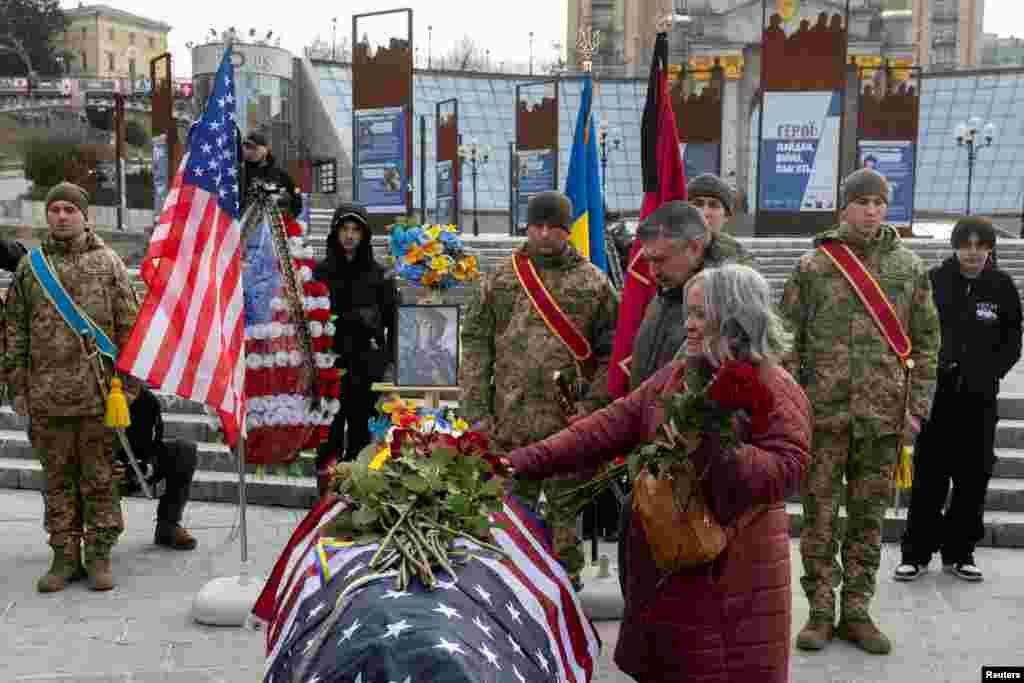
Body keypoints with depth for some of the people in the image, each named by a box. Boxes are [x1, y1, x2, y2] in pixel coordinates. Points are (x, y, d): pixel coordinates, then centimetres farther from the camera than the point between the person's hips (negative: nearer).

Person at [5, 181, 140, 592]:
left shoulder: (107, 262, 5)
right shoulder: (29, 266, 10)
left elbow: (128, 325, 3)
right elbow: (15, 331, 11)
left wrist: (128, 384, -3)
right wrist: (18, 388, 5)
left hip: (97, 392, -2)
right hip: (46, 394, 2)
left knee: (99, 477, 4)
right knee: (57, 480, 9)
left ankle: (100, 556, 14)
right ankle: (65, 557, 19)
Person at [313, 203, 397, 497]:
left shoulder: (380, 274, 5)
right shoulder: (320, 272, 6)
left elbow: (392, 321, 4)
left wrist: (389, 362, -3)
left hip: (367, 366, 0)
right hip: (329, 364, 0)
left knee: (362, 431, 5)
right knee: (329, 432, 2)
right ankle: (326, 488, 10)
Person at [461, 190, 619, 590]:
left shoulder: (594, 283, 5)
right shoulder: (498, 281, 9)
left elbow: (612, 353, 3)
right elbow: (475, 346, 6)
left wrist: (592, 405, -9)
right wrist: (476, 410, -2)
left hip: (569, 426, -1)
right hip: (508, 425, 2)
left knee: (565, 512, 7)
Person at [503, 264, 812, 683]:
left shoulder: (775, 389, -11)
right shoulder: (673, 376, 9)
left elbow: (785, 472, -20)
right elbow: (609, 427, 2)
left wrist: (710, 443, -30)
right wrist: (525, 462, -8)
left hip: (731, 572, -7)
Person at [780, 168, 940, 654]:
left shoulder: (909, 267, 6)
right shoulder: (812, 266, 1)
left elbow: (925, 341, 9)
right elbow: (787, 339, 2)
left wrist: (917, 408, 2)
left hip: (883, 414, 2)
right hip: (823, 411, -1)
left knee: (868, 517, 9)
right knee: (820, 515, 4)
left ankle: (857, 611, 22)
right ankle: (820, 611, 16)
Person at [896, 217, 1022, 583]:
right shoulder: (935, 280, -1)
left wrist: (992, 372, -5)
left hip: (980, 397, 2)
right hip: (937, 391, -2)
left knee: (974, 476, 7)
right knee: (929, 475, 0)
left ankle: (959, 552, 20)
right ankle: (916, 552, 10)